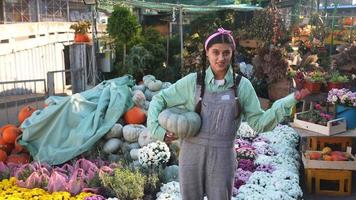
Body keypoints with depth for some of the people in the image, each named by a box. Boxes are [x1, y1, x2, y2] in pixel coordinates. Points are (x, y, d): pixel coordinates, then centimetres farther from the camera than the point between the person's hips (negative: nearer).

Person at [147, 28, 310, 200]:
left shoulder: (242, 86, -1)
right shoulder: (193, 81, -2)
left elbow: (259, 123, -1)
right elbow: (159, 100, 6)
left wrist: (289, 102, -10)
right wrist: (158, 130, -7)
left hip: (223, 157, 0)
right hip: (192, 154, 1)